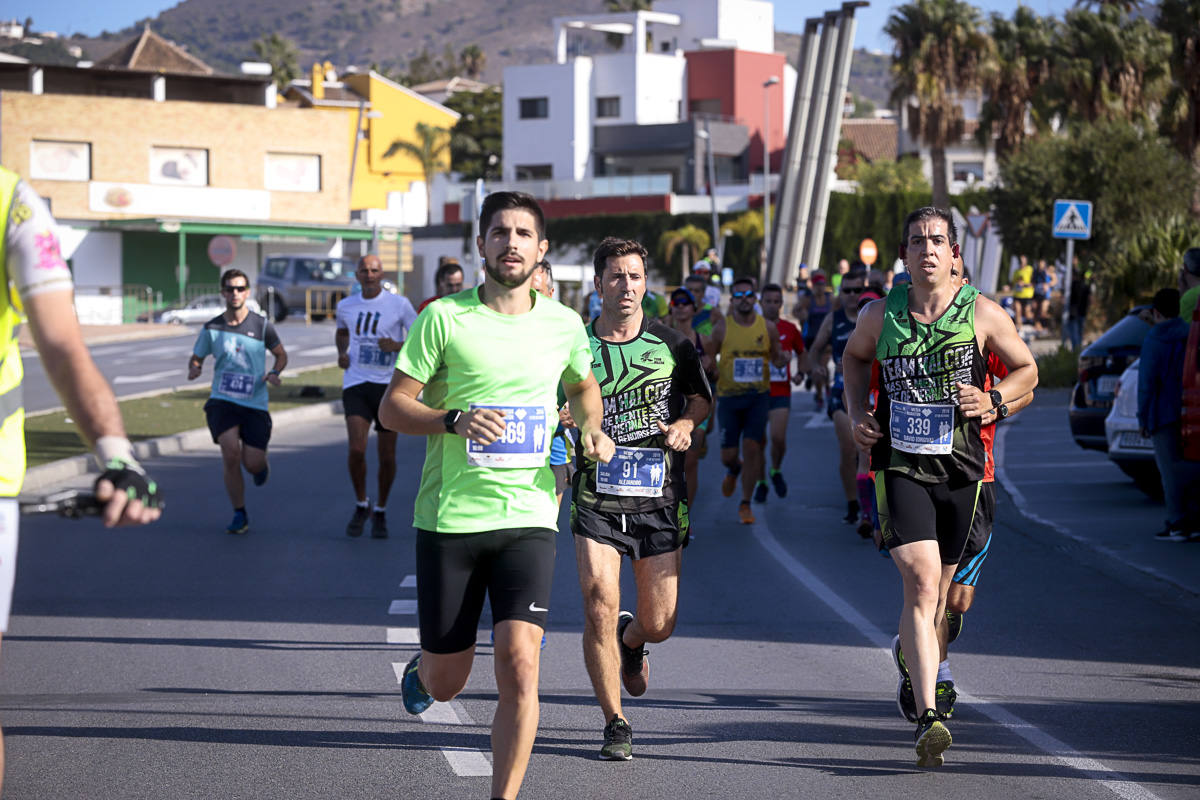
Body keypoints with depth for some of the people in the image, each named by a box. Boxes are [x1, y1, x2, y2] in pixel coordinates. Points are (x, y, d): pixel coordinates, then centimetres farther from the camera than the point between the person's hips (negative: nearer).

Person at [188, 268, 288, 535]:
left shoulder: (262, 325, 1)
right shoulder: (211, 328, 3)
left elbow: (281, 355, 13)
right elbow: (196, 358, 14)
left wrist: (274, 372, -8)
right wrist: (194, 369, -10)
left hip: (255, 403, 0)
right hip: (222, 401, 0)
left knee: (252, 464, -5)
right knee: (231, 453, -20)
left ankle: (262, 464, 37)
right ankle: (240, 515, -4)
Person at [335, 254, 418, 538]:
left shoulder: (399, 304, -2)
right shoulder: (346, 306, 9)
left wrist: (397, 346, -17)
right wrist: (342, 352, 10)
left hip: (389, 385, -1)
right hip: (356, 384, 1)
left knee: (387, 455, 2)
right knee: (356, 448, -15)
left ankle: (380, 512, 22)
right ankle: (361, 505, 7)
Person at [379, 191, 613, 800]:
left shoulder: (563, 324, 6)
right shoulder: (444, 317, -4)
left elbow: (583, 387, 27)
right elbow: (391, 408, -3)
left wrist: (589, 430, 6)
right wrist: (456, 419, -20)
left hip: (528, 519, 1)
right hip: (449, 518, -1)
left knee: (519, 663, -17)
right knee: (447, 682, 9)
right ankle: (421, 670, 47)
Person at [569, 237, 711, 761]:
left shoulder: (671, 344, 4)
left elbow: (700, 395, 21)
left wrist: (686, 423, 0)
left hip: (660, 498, 2)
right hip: (597, 497, -2)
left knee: (659, 624, 3)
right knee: (600, 606, -16)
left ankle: (630, 640, 43)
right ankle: (615, 724, 1)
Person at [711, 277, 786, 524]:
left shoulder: (768, 328, 2)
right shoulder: (721, 328, -3)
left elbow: (775, 355, 14)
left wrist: (781, 360, -8)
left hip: (758, 396, 0)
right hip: (729, 395, 0)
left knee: (751, 446, -10)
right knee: (728, 454, 1)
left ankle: (745, 504, 3)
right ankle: (734, 469, 40)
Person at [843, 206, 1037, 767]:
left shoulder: (982, 314, -2)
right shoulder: (880, 314, 2)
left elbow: (1027, 370, 9)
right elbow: (854, 356, 23)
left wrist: (991, 400, -10)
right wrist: (856, 412, 7)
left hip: (959, 468, 2)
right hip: (899, 464, -2)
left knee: (940, 591, 13)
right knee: (920, 581, -19)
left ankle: (915, 659, 46)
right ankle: (928, 719, -26)